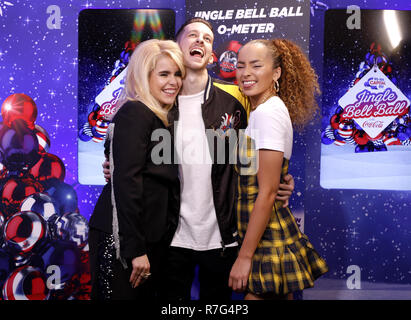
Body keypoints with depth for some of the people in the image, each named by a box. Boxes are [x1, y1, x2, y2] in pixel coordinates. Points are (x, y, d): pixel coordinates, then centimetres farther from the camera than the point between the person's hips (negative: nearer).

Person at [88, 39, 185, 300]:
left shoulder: (159, 118, 14)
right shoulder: (134, 113, -12)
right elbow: (126, 182, -20)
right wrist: (135, 249, -21)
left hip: (152, 237, 8)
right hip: (123, 239, -8)